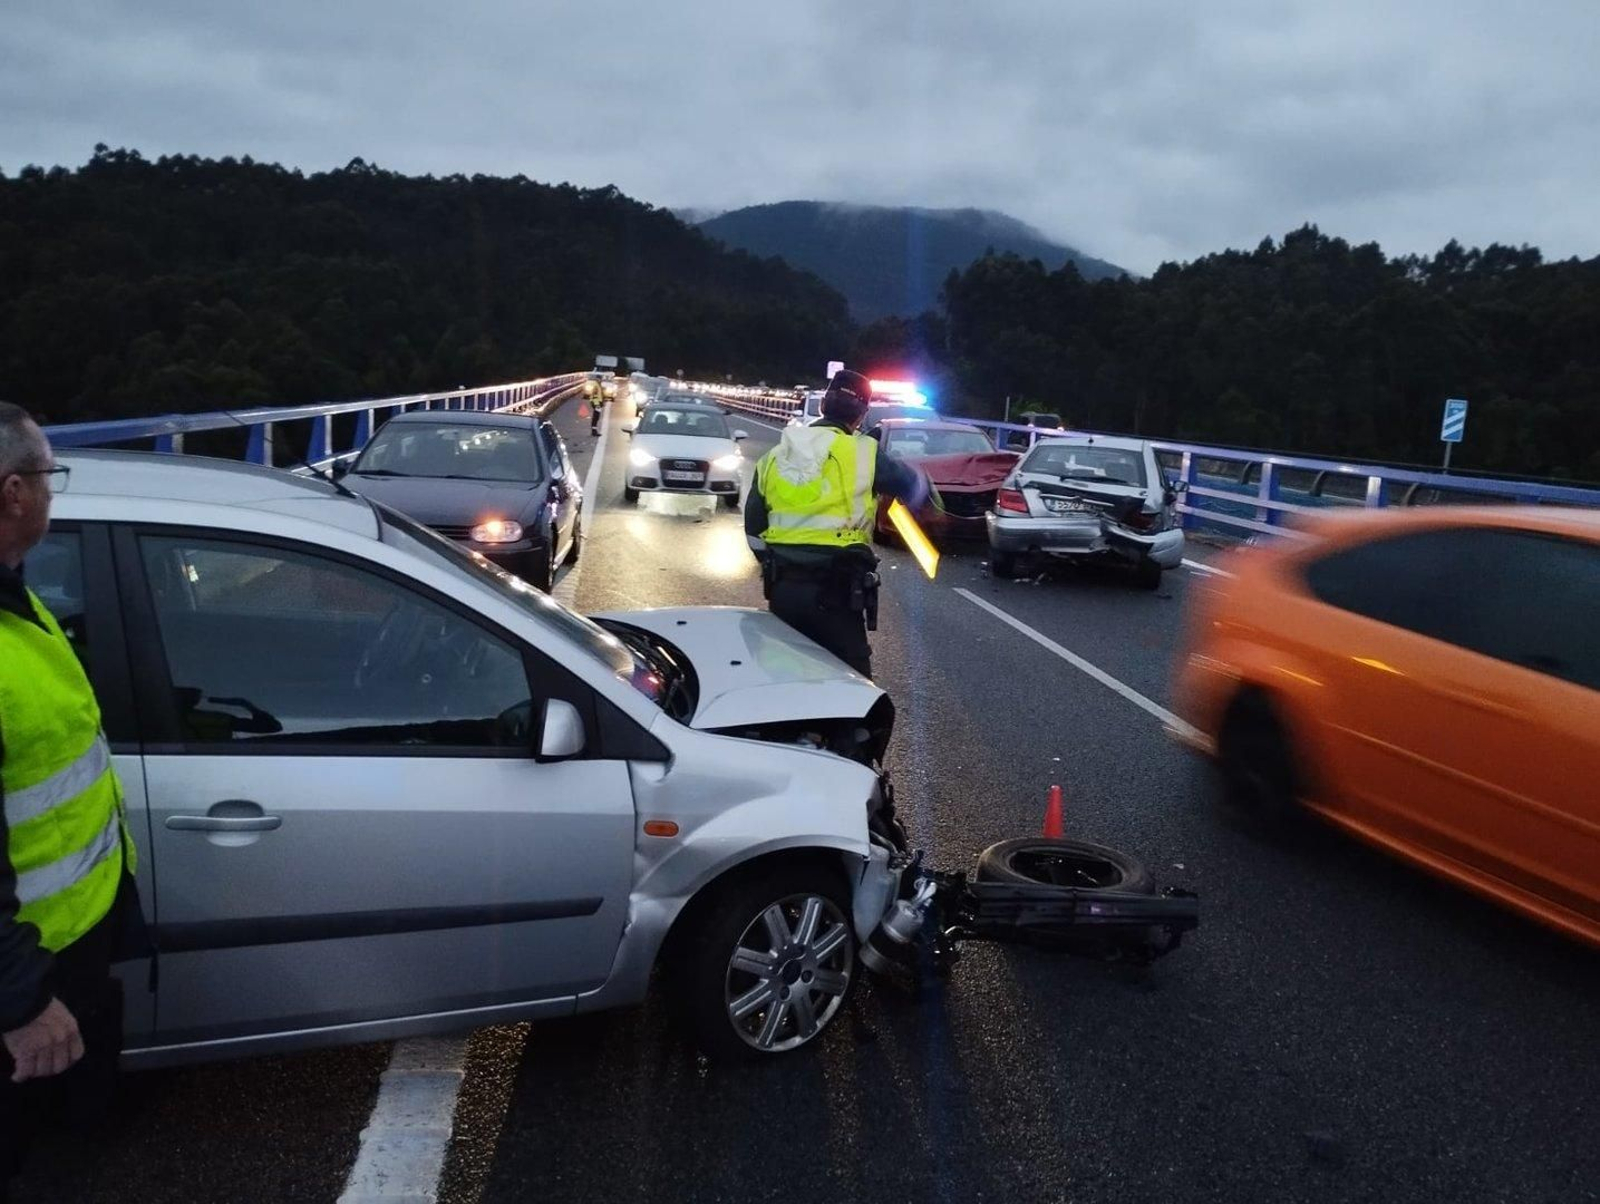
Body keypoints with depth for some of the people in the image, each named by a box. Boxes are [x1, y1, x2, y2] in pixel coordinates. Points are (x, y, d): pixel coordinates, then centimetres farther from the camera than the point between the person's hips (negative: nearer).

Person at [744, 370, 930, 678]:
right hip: (834, 589, -5)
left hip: (782, 586, 5)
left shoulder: (774, 457, 10)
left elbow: (754, 528, 14)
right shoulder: (861, 453, -6)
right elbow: (915, 486, 5)